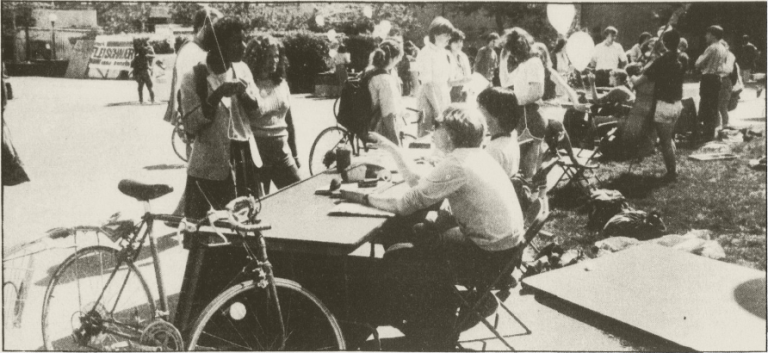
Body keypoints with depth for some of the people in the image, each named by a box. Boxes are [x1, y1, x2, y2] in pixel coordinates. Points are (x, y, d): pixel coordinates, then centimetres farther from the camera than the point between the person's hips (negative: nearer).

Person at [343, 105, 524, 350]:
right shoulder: (472, 155, 7)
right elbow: (420, 187, 11)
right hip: (504, 243, 9)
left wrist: (363, 198, -6)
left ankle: (431, 339, 18)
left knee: (396, 259, -1)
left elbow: (404, 205, -19)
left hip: (489, 254, -9)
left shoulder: (455, 165, -21)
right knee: (419, 234, 19)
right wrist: (393, 150, 12)